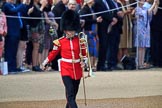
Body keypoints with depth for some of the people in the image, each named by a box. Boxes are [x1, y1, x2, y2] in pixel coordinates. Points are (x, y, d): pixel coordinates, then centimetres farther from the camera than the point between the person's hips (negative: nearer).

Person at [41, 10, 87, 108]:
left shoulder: (80, 40, 2)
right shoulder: (60, 42, -4)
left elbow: (84, 53, 11)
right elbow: (53, 53, 8)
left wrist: (83, 61, -8)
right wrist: (44, 63, 15)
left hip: (77, 70, 3)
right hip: (66, 70, -3)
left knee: (73, 94, 13)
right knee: (70, 93, -16)